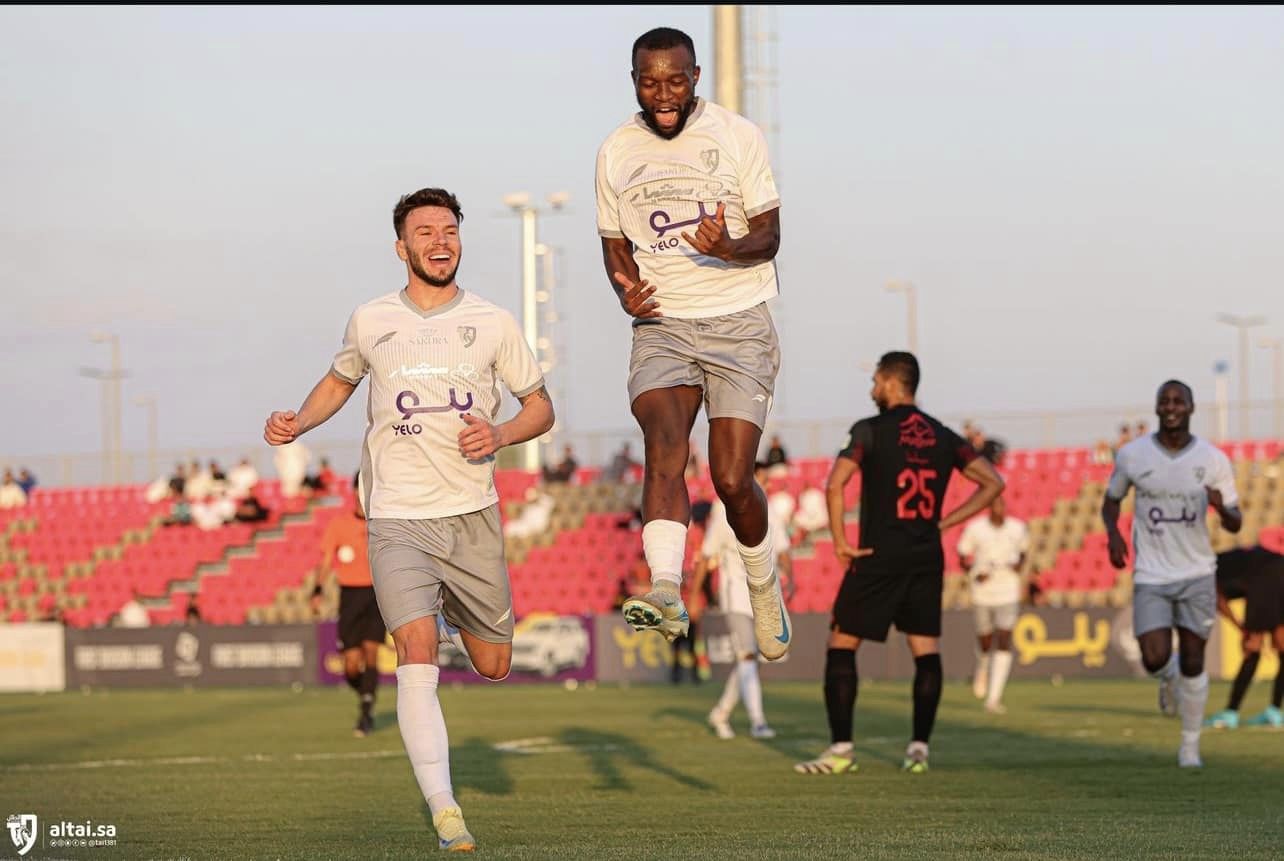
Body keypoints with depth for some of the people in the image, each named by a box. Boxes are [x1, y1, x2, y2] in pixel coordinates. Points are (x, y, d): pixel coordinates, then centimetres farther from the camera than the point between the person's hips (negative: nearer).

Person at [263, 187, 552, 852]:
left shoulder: (492, 323, 3)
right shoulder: (370, 322, 4)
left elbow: (540, 406, 10)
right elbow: (340, 380, 24)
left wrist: (500, 435, -11)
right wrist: (298, 423, 6)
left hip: (473, 516, 2)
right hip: (397, 519, -2)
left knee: (493, 667, 12)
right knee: (417, 659, -20)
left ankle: (450, 616, 48)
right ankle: (444, 811, -24)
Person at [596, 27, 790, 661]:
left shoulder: (737, 136, 0)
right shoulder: (616, 151, 8)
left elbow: (769, 236, 1)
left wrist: (730, 249, -22)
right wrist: (626, 289, -6)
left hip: (739, 324, -1)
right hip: (661, 328, 2)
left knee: (732, 478, -9)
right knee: (664, 448, -25)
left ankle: (763, 584, 20)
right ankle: (665, 592, -42)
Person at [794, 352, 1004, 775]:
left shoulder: (870, 430, -4)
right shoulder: (943, 437, 10)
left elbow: (834, 486, -16)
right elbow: (992, 483, 9)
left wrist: (841, 543, -8)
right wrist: (942, 522, 9)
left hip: (879, 556, -4)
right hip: (926, 557, 4)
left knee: (842, 645, 5)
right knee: (926, 650, 9)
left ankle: (841, 748, -1)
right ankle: (919, 747, 3)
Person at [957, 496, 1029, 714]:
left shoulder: (1018, 529, -2)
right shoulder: (975, 528, -7)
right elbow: (962, 558, 2)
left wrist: (1020, 564, -5)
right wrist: (974, 573, -18)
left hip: (1008, 595, 0)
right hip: (982, 593, 0)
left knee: (1004, 644, -14)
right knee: (986, 643, 14)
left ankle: (994, 698, -16)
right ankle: (982, 667, 53)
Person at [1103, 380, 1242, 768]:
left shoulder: (1214, 459, -6)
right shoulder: (1131, 455, -5)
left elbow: (1235, 524, -1)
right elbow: (1111, 500, 12)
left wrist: (1222, 508, -25)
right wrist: (1113, 533, -8)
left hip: (1197, 575, 0)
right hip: (1151, 576, 0)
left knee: (1192, 663, 1)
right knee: (1155, 660, -11)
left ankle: (1190, 745, 20)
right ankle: (1169, 676, 28)